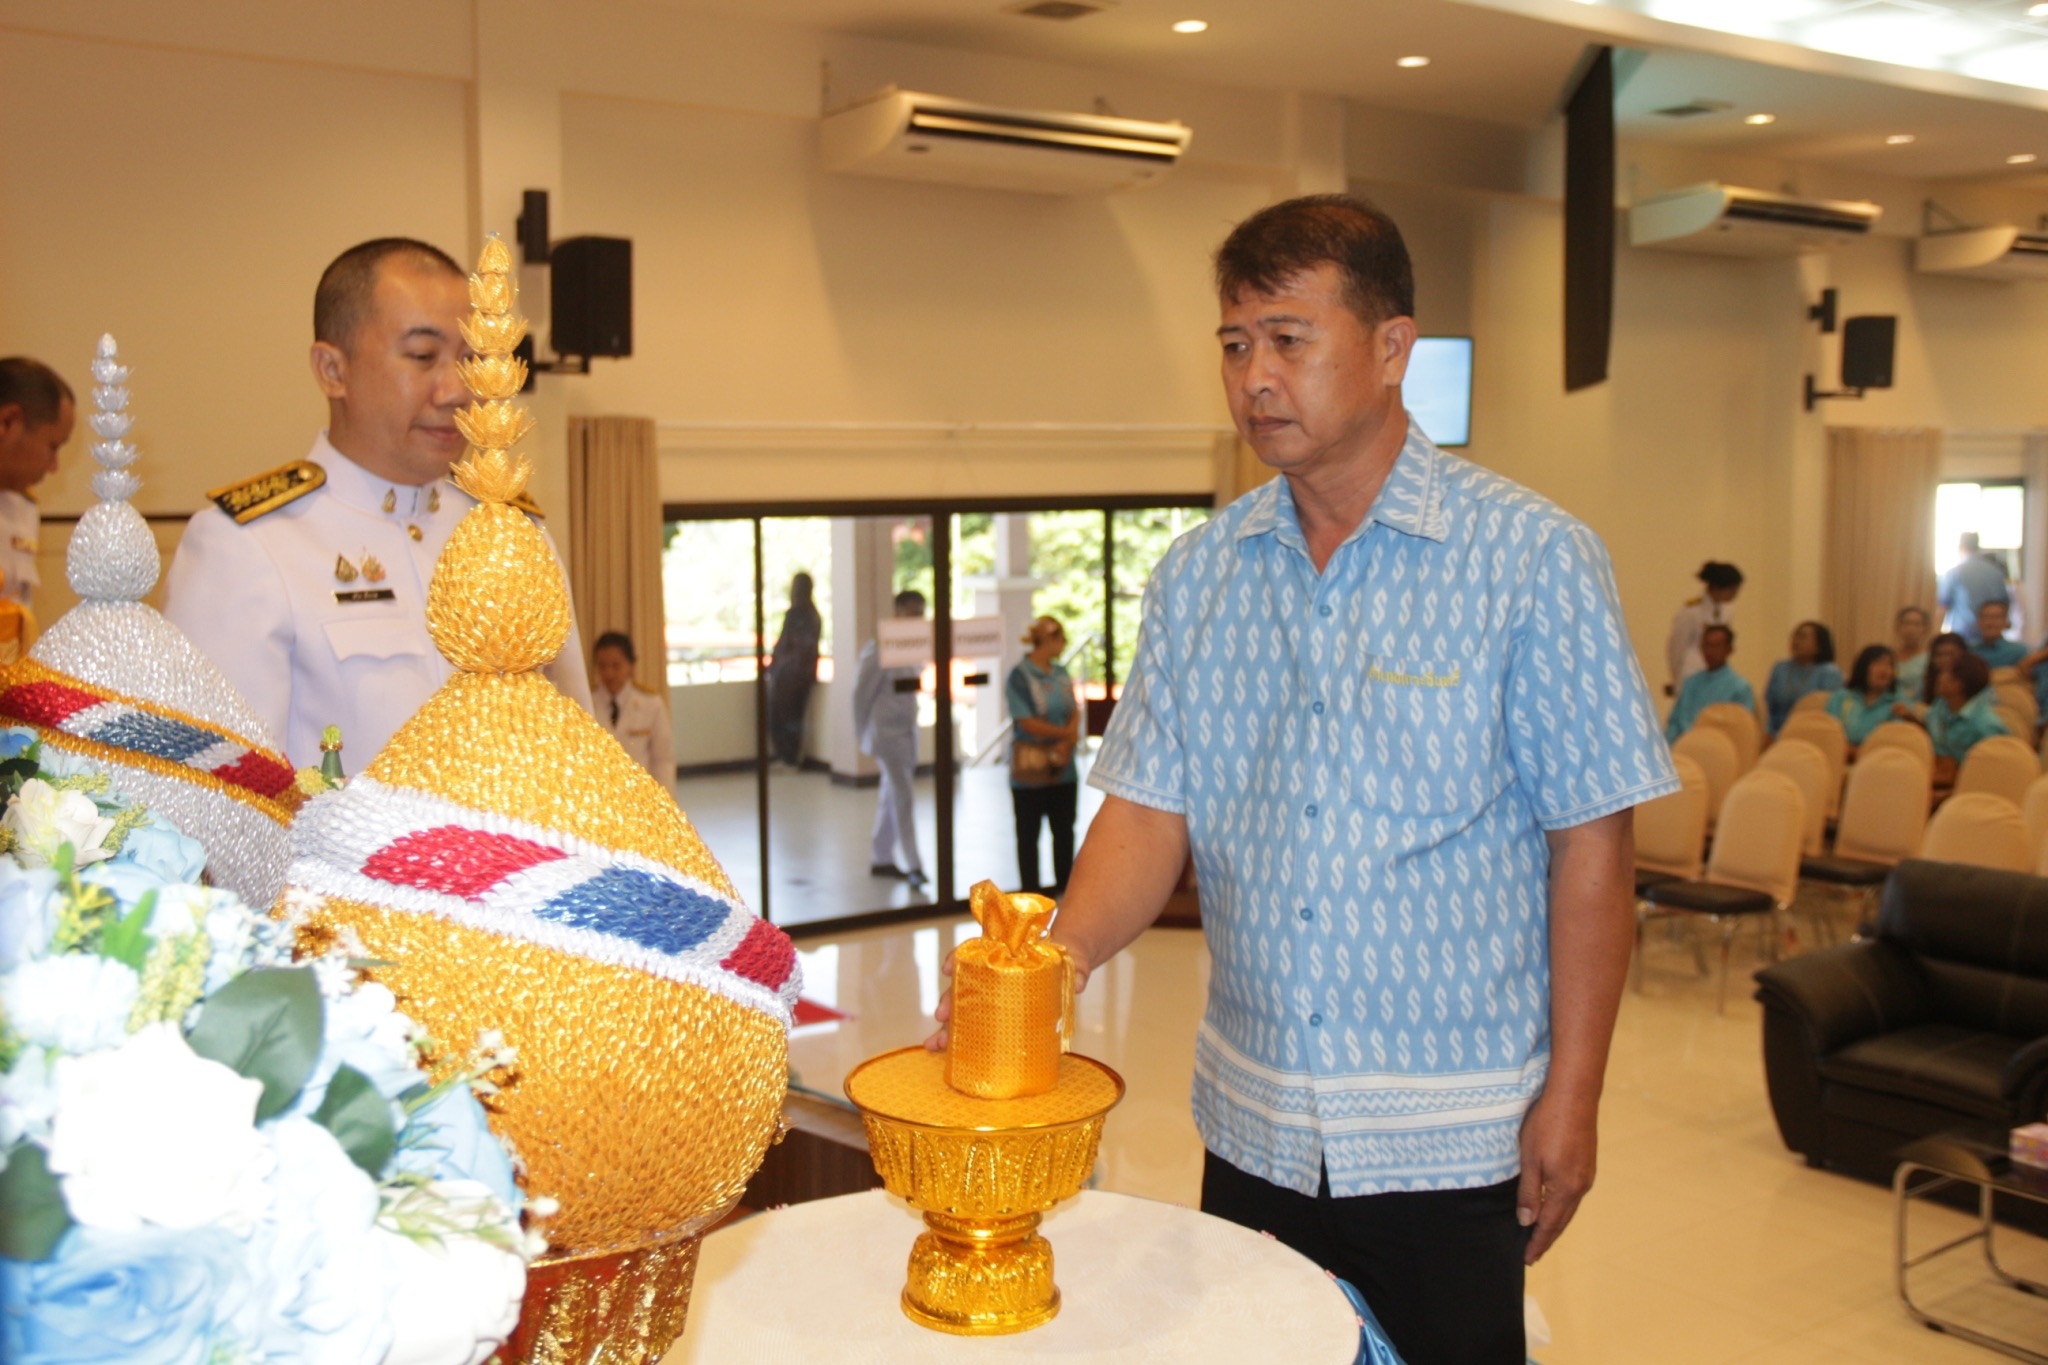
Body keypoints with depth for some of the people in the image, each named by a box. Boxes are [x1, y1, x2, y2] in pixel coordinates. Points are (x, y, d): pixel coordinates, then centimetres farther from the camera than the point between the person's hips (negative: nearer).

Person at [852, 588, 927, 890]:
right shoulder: (879, 650, -14)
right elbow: (862, 692, -11)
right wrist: (863, 733, -6)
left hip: (908, 733, 7)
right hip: (887, 733, -7)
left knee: (892, 797, 14)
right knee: (904, 797, -12)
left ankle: (882, 860, 24)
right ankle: (914, 866, -10)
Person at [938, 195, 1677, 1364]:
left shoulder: (1531, 558, -9)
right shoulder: (1198, 574, 3)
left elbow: (1589, 842, -9)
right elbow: (1151, 809, 0)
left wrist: (1572, 1095, -10)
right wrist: (1054, 962, -18)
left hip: (1449, 1138, -4)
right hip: (1252, 1123, 4)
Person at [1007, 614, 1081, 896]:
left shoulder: (1060, 674, 8)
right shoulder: (1021, 676, -11)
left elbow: (1074, 711, 5)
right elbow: (1027, 722, -15)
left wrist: (1068, 742, -13)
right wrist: (1066, 733, -8)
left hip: (1063, 767, 6)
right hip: (1031, 770, -6)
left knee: (1064, 830, 11)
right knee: (1028, 834, 4)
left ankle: (1065, 888, 22)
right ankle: (1030, 892, 12)